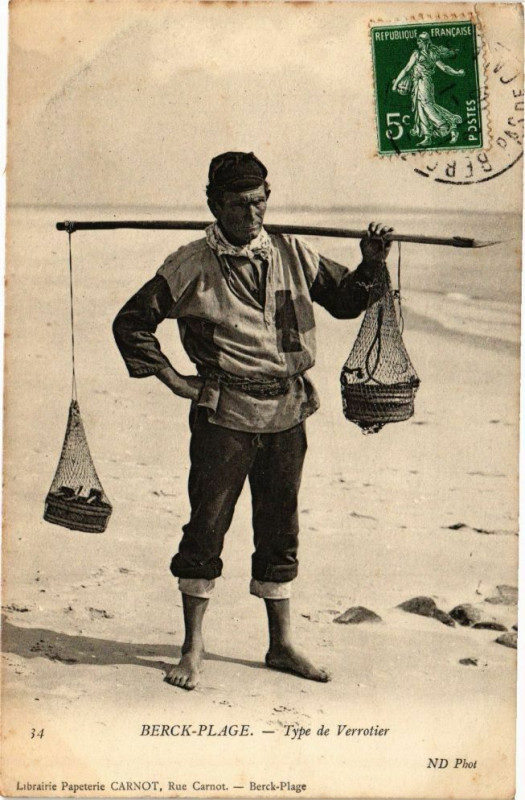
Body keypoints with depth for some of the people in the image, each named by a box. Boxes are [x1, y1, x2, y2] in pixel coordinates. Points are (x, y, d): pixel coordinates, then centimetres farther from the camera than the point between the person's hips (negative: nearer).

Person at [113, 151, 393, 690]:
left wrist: (370, 266, 0)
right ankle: (193, 649, 15)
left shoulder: (292, 256, 8)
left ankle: (281, 646, 24)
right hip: (224, 415, -3)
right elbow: (131, 323, 3)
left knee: (279, 532, 11)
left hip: (287, 413, 3)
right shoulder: (190, 266, -2)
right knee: (206, 527, 1)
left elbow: (343, 301, 18)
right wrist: (172, 379, -1)